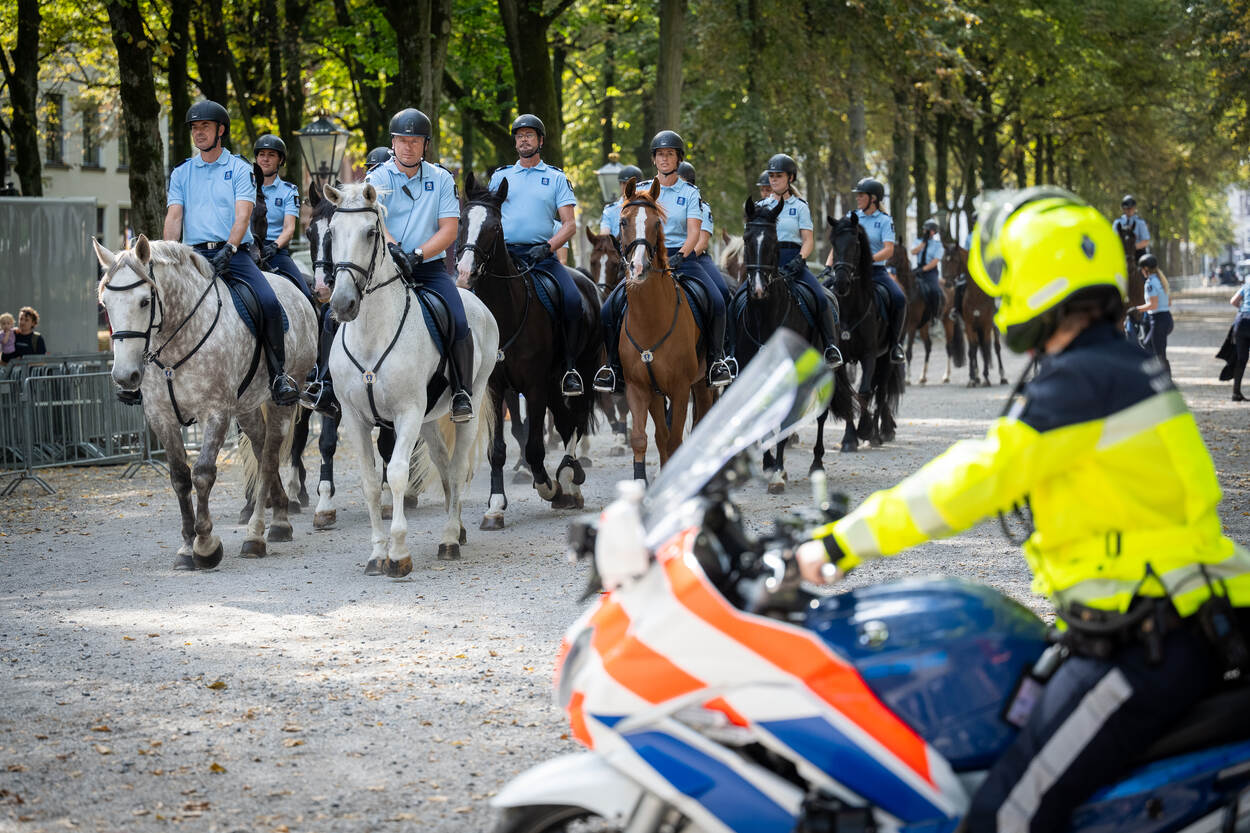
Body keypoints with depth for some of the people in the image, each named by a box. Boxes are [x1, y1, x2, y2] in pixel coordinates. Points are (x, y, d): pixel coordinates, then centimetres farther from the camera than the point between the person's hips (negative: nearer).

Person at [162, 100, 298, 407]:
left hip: (235, 254, -2)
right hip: (194, 254, 2)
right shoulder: (181, 173, 15)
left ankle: (278, 375, -14)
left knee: (269, 303, -26)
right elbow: (174, 216, 6)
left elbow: (242, 215, -5)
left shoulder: (240, 169, 6)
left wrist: (229, 249, -22)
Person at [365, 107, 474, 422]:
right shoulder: (378, 178, 3)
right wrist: (392, 247, -35)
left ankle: (462, 394, -6)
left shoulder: (441, 179, 7)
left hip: (430, 267, 0)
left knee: (459, 324, -20)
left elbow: (449, 230, 0)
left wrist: (417, 255, -16)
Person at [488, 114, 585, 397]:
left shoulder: (556, 178, 12)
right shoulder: (501, 176, 18)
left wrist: (547, 247, -13)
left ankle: (569, 367, -12)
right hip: (504, 252, 1)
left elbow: (569, 224, 4)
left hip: (542, 254, -1)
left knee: (573, 300, -25)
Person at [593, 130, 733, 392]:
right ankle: (613, 364, -2)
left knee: (716, 302, -26)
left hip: (682, 257, -1)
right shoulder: (641, 190, 11)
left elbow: (694, 233, -3)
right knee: (610, 308, -19)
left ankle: (716, 360, -8)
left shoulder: (690, 193, 7)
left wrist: (679, 256, -22)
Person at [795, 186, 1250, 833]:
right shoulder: (1116, 366, 17)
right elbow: (995, 466, 25)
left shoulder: (1084, 380, -14)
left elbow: (978, 479, -18)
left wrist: (842, 542, -13)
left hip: (1143, 650, -11)